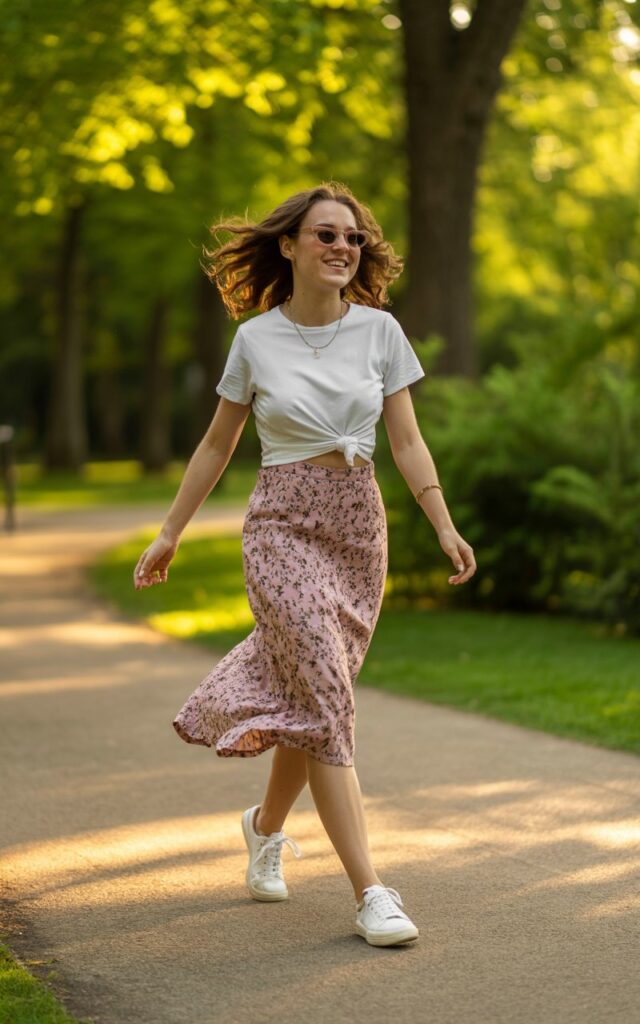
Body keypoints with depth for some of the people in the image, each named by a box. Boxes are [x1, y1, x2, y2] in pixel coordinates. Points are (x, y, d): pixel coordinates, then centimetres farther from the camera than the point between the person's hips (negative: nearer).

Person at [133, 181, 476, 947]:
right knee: (325, 701, -13)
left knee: (311, 695, 12)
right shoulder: (255, 339, -1)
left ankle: (266, 823, 42)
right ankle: (370, 893, -14)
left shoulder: (380, 330, 2)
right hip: (284, 526, -3)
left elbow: (406, 441, 3)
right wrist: (170, 533, 12)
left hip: (359, 525, 3)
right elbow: (217, 444, 9)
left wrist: (445, 526, -9)